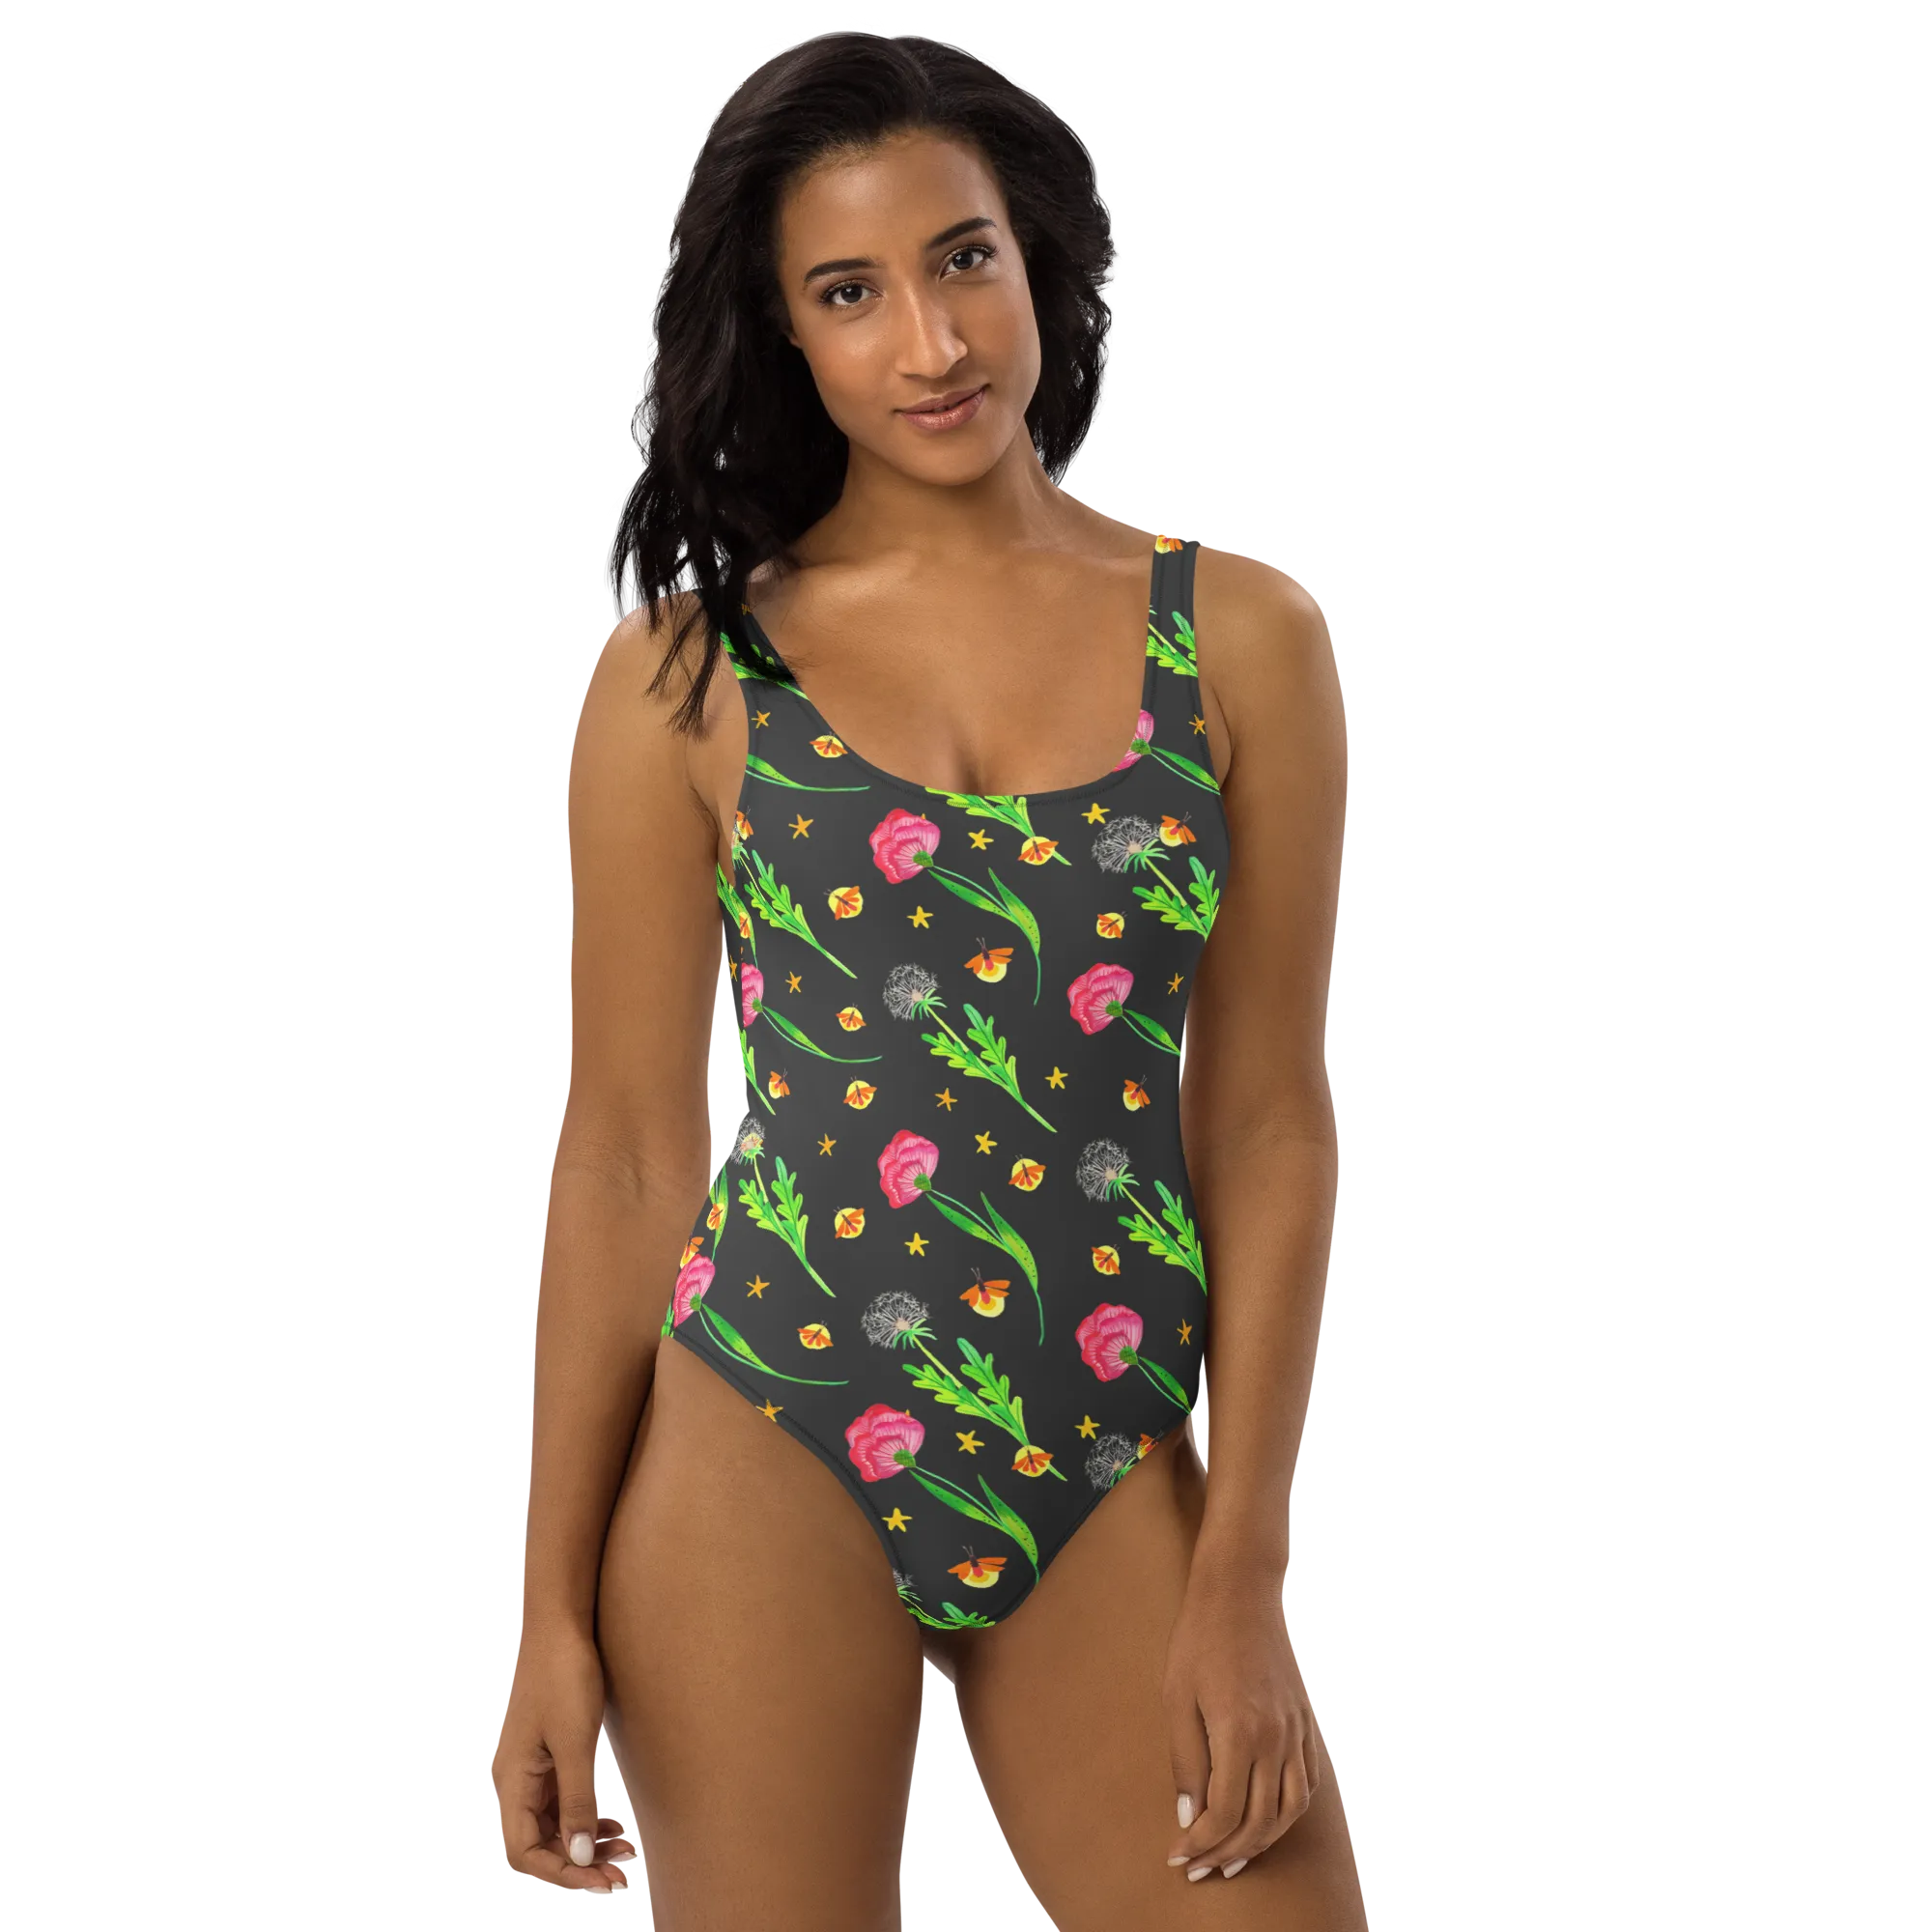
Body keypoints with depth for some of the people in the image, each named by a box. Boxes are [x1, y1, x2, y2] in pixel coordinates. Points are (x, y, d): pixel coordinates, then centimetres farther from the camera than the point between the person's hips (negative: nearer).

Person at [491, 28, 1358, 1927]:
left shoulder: (1240, 638, 3)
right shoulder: (688, 673, 0)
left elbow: (1267, 1128, 2)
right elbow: (625, 1160, 2)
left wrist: (1240, 1579, -3)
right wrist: (555, 1610, 0)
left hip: (1115, 1478, 2)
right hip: (767, 1454, -1)